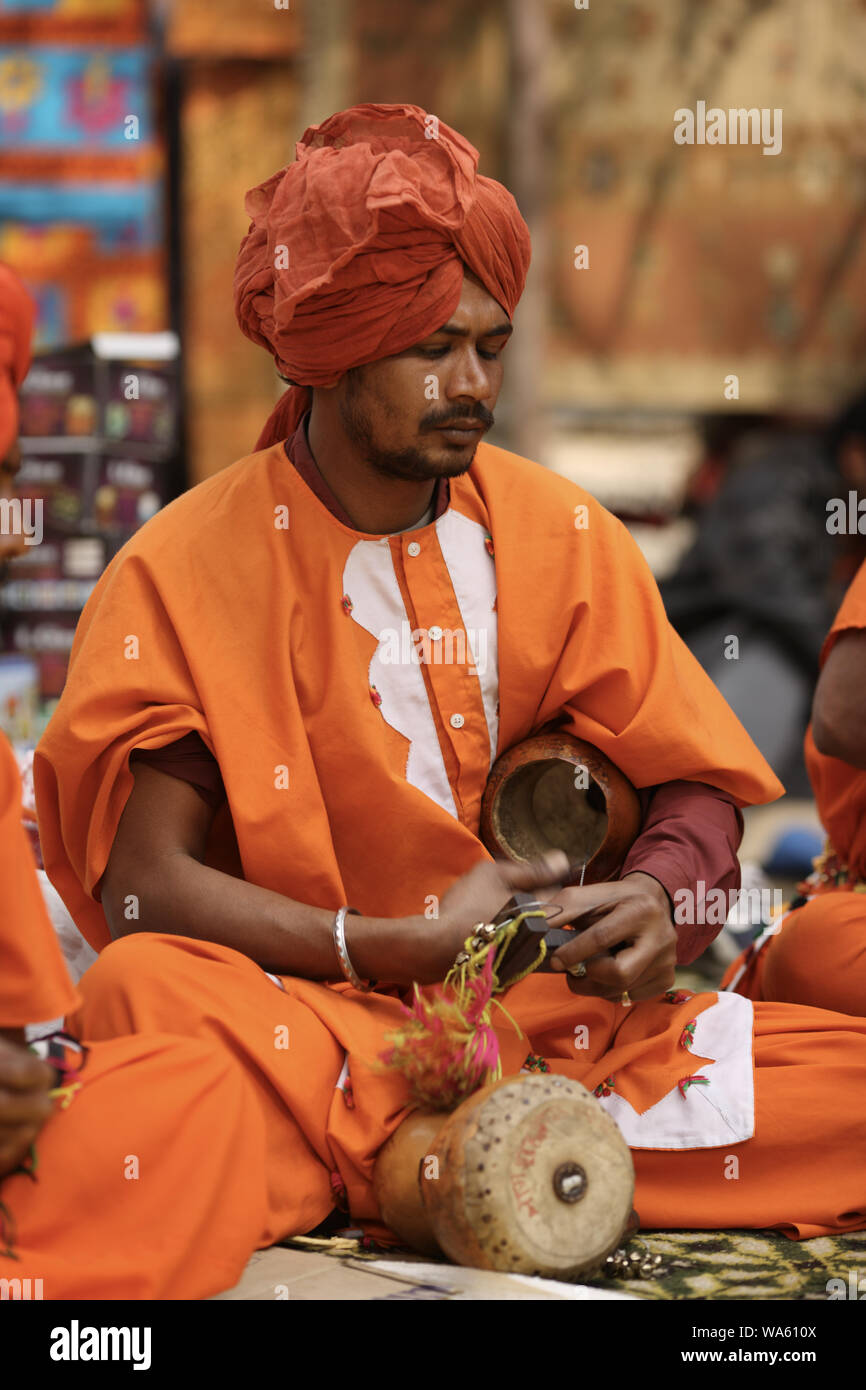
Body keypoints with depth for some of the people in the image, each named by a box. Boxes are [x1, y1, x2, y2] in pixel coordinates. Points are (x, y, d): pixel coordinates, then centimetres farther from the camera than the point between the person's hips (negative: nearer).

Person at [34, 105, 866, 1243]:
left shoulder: (561, 538, 8)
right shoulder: (186, 573, -3)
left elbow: (697, 787, 10)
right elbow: (144, 885, -11)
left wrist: (655, 895, -14)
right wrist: (402, 949, -20)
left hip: (556, 1013, 4)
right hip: (314, 1015, -3)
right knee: (145, 993, -35)